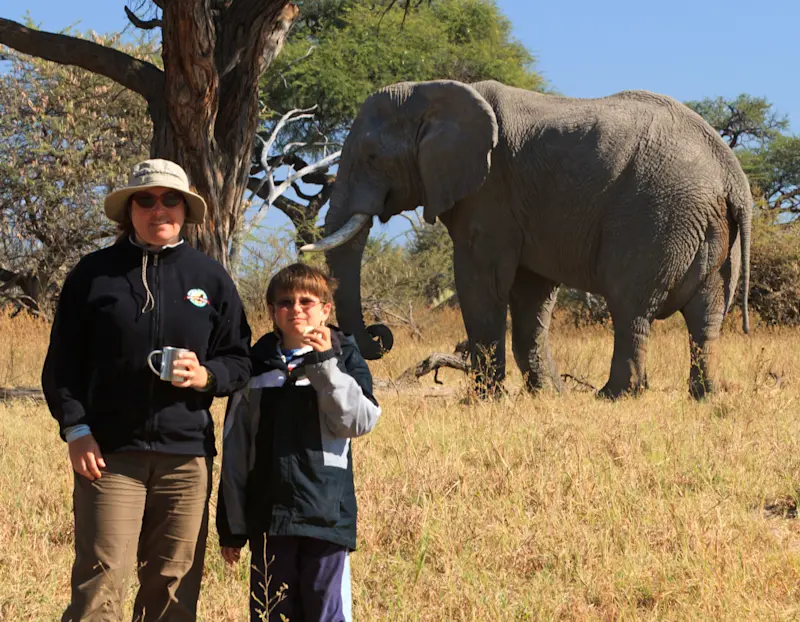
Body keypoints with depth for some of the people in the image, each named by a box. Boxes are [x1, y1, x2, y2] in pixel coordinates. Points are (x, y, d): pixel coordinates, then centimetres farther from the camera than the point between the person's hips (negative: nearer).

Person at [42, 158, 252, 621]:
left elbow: (240, 361, 12)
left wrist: (205, 375, -9)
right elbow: (62, 362, 5)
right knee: (102, 582, -9)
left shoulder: (210, 278, 10)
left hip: (187, 455, 2)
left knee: (175, 584, 4)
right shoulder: (94, 273, 5)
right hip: (109, 452, -2)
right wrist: (75, 429, -6)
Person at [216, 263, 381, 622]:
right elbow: (235, 451, 10)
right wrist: (231, 525, 8)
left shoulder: (344, 358, 5)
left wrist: (325, 363, -16)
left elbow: (360, 422, -12)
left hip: (327, 514, -2)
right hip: (268, 515, 3)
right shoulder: (256, 365, 10)